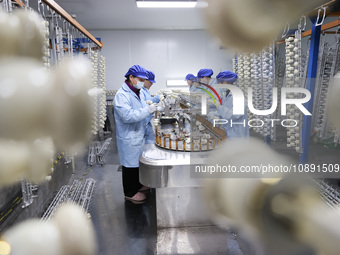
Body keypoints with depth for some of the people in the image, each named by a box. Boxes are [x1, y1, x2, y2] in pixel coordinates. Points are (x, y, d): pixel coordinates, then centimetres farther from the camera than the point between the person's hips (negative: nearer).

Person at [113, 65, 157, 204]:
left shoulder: (136, 92, 13)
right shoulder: (122, 95, -20)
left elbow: (141, 110, 25)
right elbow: (127, 116, -31)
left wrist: (152, 107, 6)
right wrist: (147, 110, -29)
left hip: (138, 135, 10)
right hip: (128, 138, -10)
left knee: (138, 163, 21)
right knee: (130, 165, 4)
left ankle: (137, 185, 39)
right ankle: (130, 193, 19)